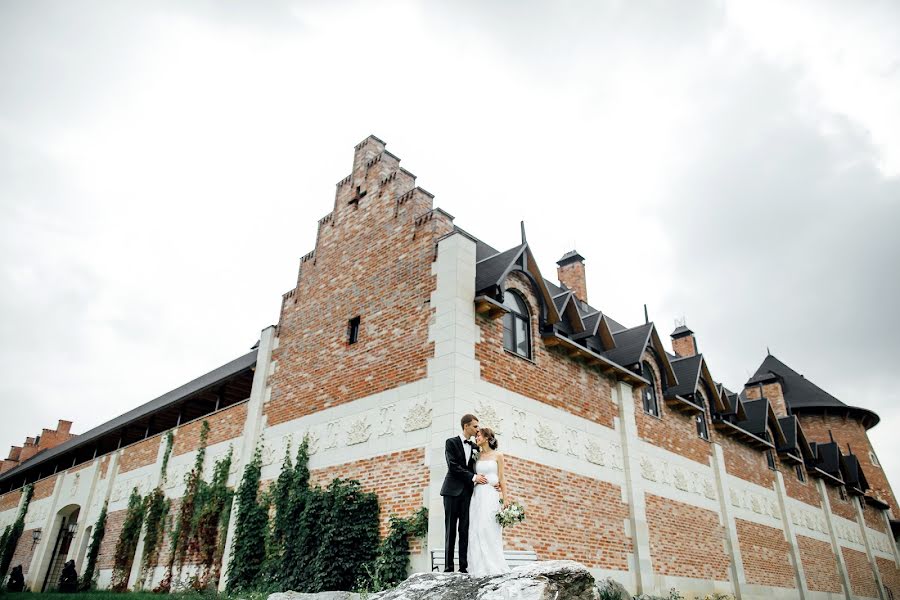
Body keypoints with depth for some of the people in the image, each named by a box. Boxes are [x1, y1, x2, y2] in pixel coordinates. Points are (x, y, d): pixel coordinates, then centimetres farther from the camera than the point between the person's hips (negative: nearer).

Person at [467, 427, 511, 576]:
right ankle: (480, 567, 5)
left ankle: (493, 566, 0)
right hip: (477, 495, 4)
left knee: (490, 530, -8)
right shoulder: (477, 456, 14)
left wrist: (505, 497, -4)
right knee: (476, 530, 0)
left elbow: (501, 477, 2)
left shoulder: (497, 455, 5)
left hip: (491, 495, -4)